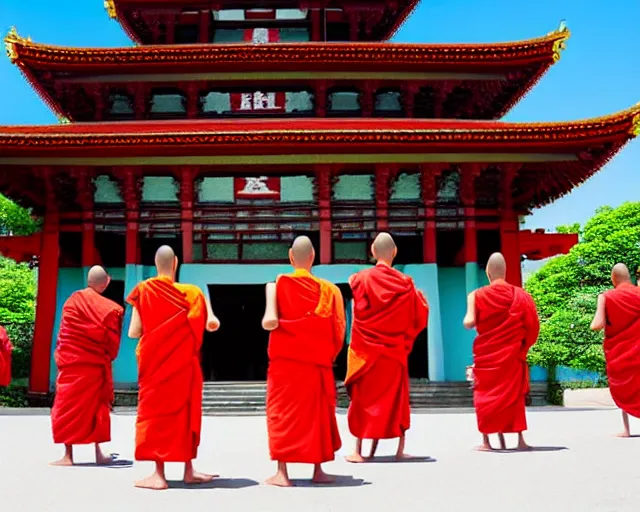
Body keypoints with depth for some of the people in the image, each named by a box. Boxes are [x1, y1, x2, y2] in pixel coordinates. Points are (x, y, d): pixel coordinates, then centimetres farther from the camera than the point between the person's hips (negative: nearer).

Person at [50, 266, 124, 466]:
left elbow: (64, 334, -1)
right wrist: (105, 357, 10)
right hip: (96, 365, 1)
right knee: (96, 407, 12)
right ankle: (99, 453, 15)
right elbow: (111, 340, -4)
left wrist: (62, 356, 8)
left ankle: (68, 455, -1)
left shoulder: (72, 302, -4)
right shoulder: (108, 308, -6)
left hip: (71, 363, -1)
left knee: (69, 406, 2)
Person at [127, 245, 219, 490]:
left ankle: (159, 473, -4)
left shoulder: (144, 290, -5)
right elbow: (210, 325, -1)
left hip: (155, 362, -1)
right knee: (184, 410, 11)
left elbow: (134, 332, -5)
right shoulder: (191, 292, -2)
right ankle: (188, 470, 15)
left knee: (156, 410, 2)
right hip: (183, 363, 1)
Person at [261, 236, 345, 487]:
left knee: (283, 412, 3)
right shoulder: (328, 289, 0)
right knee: (318, 414, 12)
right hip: (318, 364, 2)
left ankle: (282, 472, -1)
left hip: (285, 361, -2)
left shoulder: (279, 284, -5)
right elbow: (338, 330, 0)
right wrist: (328, 355, 11)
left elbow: (270, 322, -19)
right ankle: (318, 470, 17)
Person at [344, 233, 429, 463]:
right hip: (394, 350, 1)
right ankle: (400, 449, 14)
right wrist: (419, 298, 22)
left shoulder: (360, 279, -9)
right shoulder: (405, 283, -5)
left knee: (364, 398, 5)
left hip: (366, 349, -1)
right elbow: (419, 316, 3)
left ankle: (359, 451, 3)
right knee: (396, 398, 13)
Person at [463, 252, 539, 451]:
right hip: (511, 354, 2)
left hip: (487, 354, -2)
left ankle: (487, 441, 5)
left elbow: (469, 323, -14)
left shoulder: (478, 295, -7)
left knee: (486, 394, 7)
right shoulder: (520, 295, -1)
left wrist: (470, 318, 7)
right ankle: (520, 440, 9)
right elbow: (531, 326, -4)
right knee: (514, 394, 11)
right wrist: (522, 346, 10)